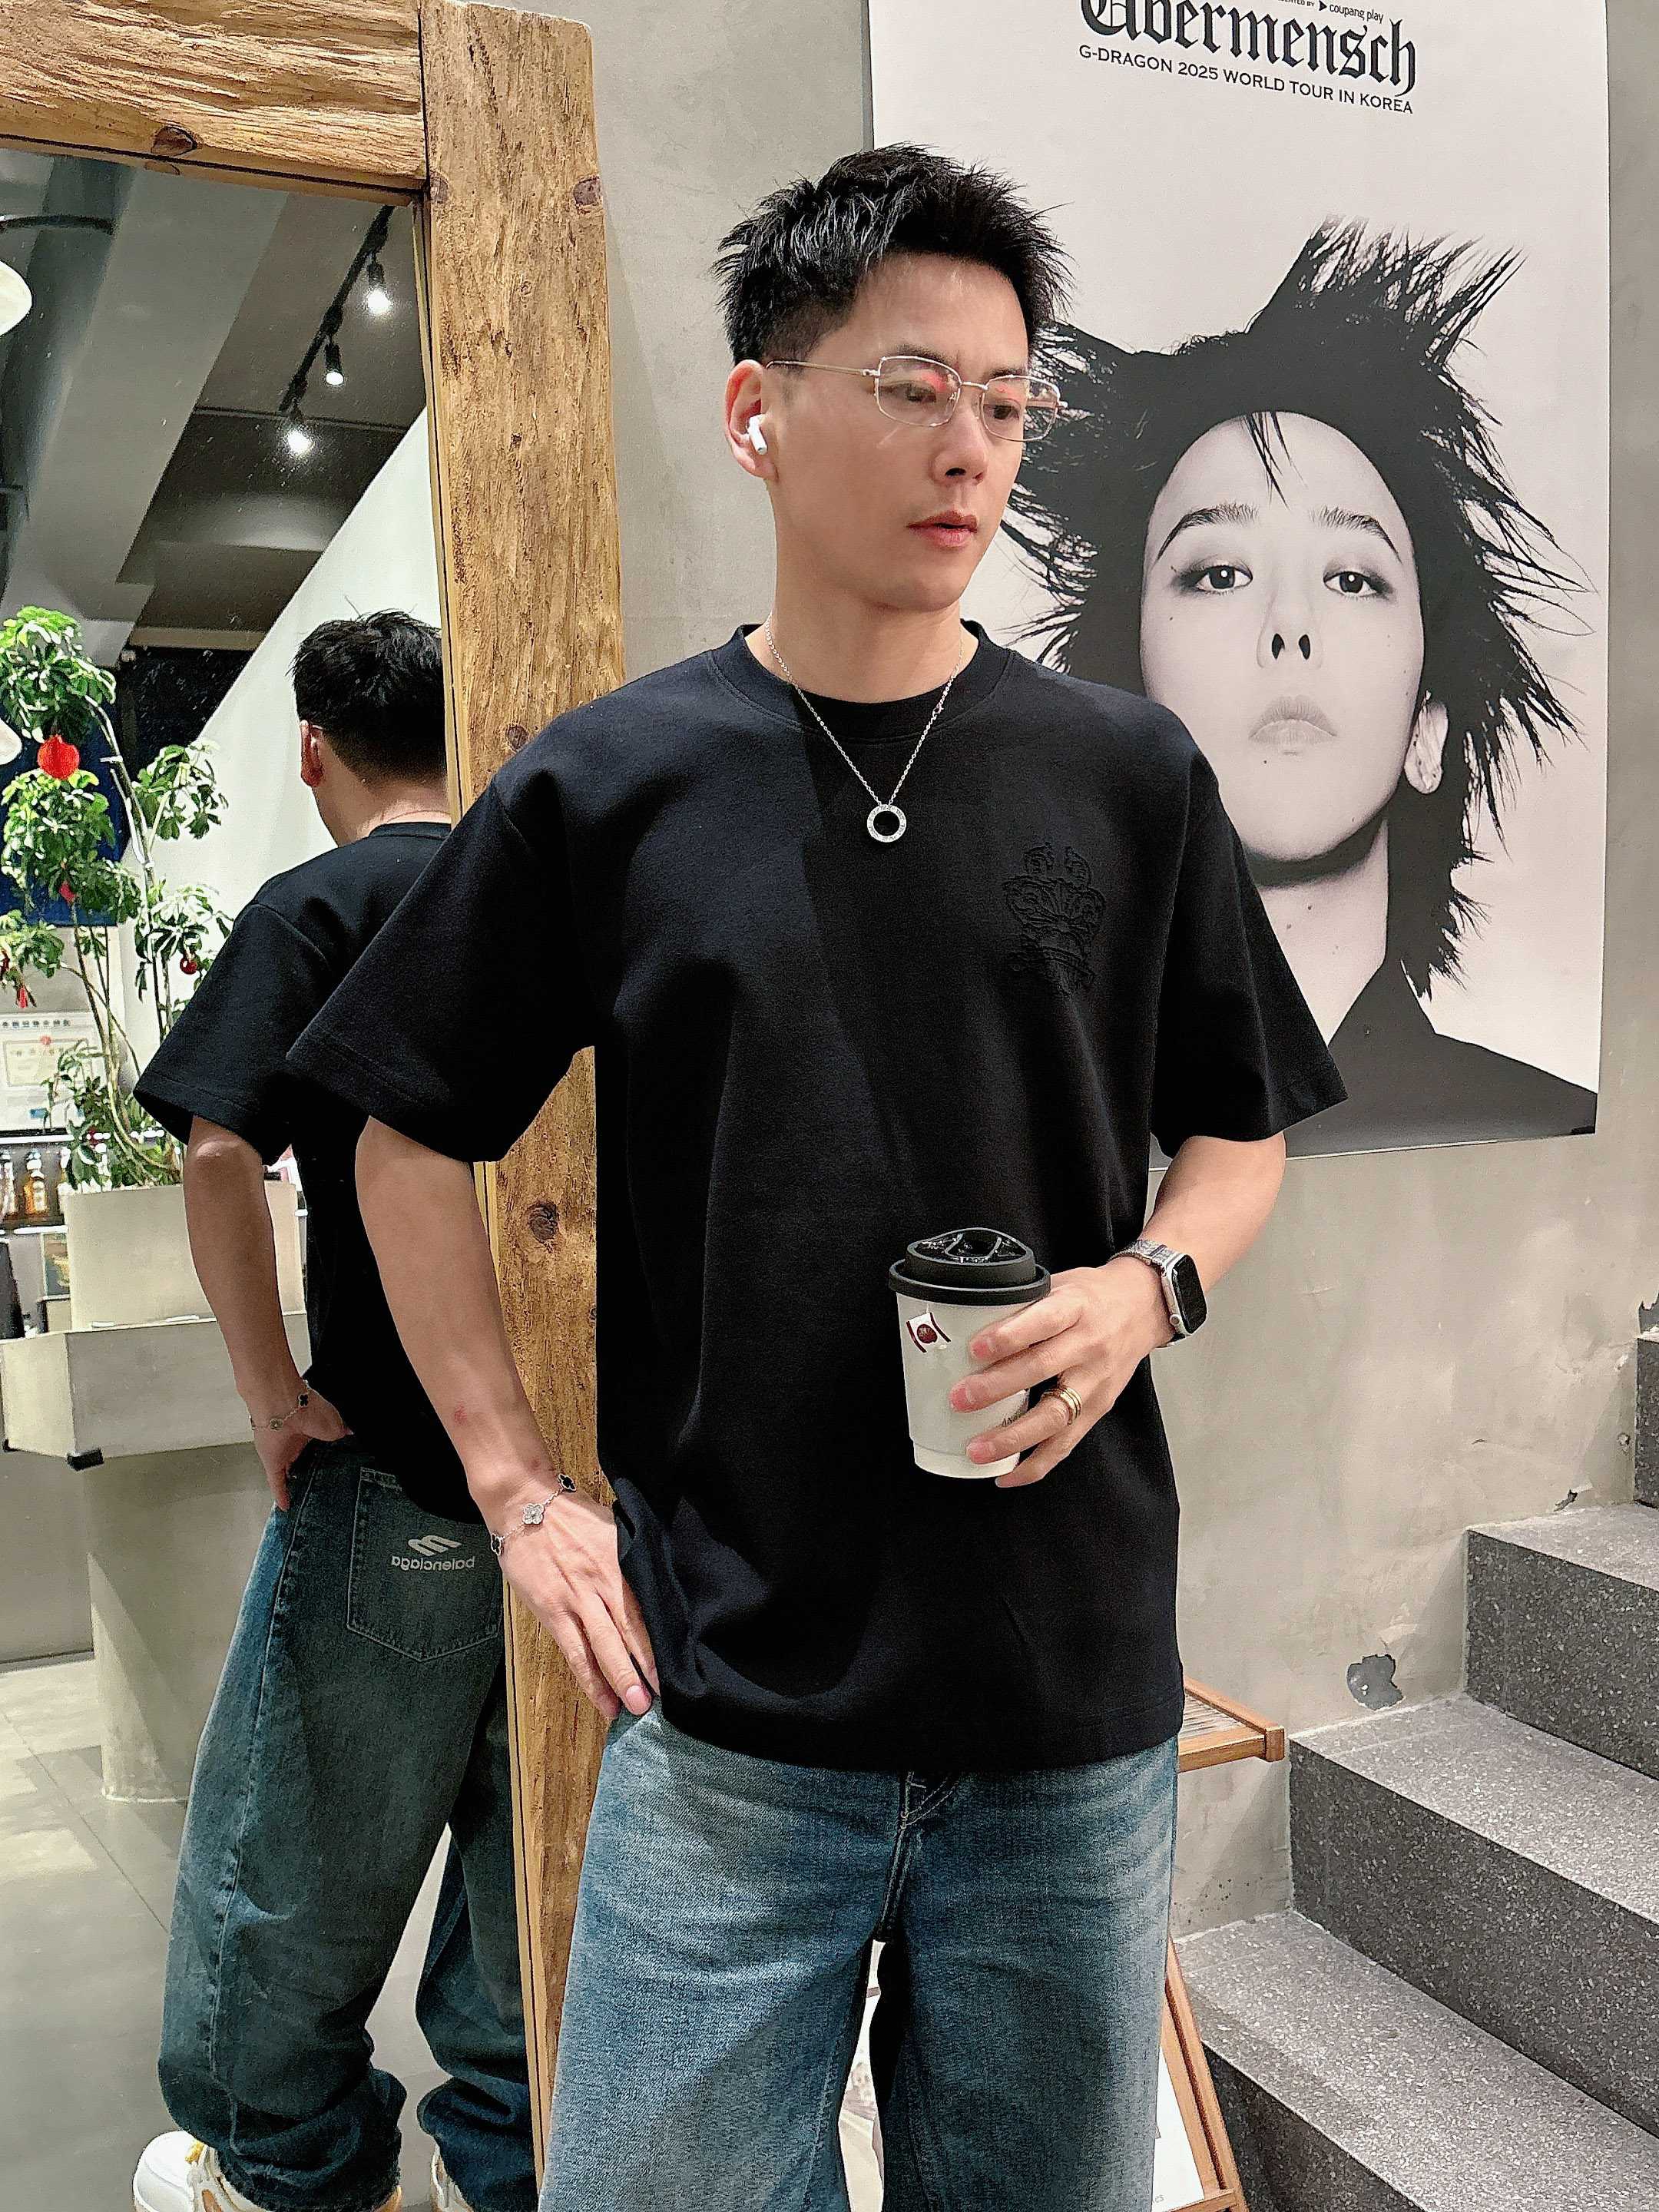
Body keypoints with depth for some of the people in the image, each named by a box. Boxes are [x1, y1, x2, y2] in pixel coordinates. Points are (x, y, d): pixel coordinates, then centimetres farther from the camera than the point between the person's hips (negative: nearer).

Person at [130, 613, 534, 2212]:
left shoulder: (316, 908, -7)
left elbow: (218, 1155, -20)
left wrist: (275, 1396, -10)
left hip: (391, 1475, -4)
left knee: (294, 1846, 15)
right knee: (528, 1834, 18)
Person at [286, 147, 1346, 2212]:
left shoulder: (1128, 775, 2)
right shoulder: (604, 783, -1)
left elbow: (1241, 1130, 12)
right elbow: (413, 1138, 7)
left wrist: (1149, 1285, -9)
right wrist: (517, 1485, 1)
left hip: (1074, 1690, 2)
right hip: (727, 1698, -1)